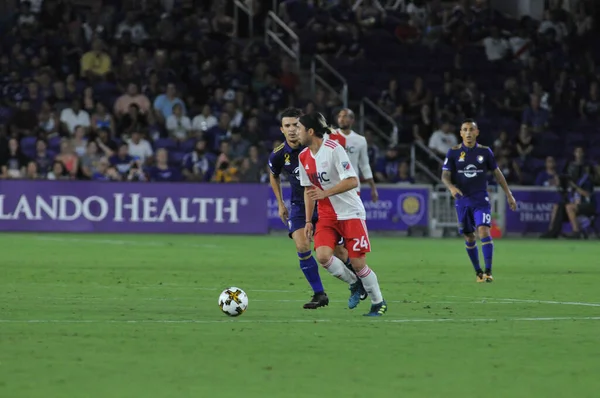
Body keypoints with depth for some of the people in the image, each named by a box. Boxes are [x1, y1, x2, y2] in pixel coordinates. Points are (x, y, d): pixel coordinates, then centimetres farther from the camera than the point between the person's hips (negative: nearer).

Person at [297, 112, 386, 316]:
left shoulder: (334, 149, -18)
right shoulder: (304, 157, 4)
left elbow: (352, 181, -23)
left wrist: (325, 193, -27)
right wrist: (308, 220, 12)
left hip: (350, 213, -6)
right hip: (327, 216, 6)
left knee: (357, 262, -5)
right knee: (322, 255, -17)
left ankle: (378, 303, 16)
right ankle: (354, 283, 10)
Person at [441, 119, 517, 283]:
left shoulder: (485, 152, 3)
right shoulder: (453, 152, 1)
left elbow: (497, 173, 12)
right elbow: (445, 176, -1)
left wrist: (509, 195, 11)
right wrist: (452, 187, -24)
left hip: (481, 199, -1)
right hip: (462, 200, 1)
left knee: (484, 231, -19)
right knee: (469, 238, 6)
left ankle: (488, 271, -21)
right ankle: (478, 272, 21)